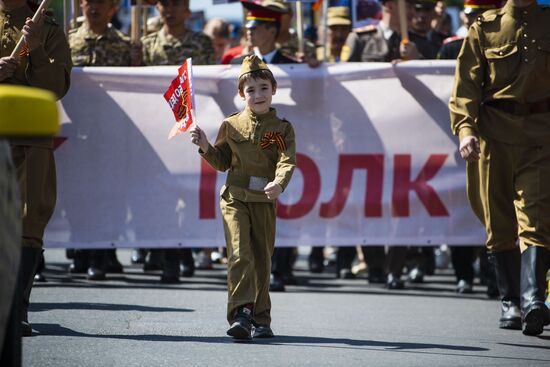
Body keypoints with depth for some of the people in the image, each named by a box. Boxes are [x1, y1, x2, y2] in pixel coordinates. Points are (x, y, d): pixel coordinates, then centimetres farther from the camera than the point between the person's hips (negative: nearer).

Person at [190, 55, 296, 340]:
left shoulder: (282, 129, 1)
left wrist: (278, 183, -33)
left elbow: (287, 161, -14)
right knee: (240, 255, -14)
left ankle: (261, 319, 15)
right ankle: (241, 314, -23)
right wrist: (205, 147, -6)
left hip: (265, 201, 1)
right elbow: (222, 162, 13)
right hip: (235, 198, 0)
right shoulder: (231, 125, 5)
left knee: (262, 259, 7)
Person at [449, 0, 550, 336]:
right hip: (494, 133, 1)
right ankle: (511, 303, 15)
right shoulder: (485, 28, 8)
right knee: (500, 222, 5)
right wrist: (466, 129, -11)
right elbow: (466, 84, 3)